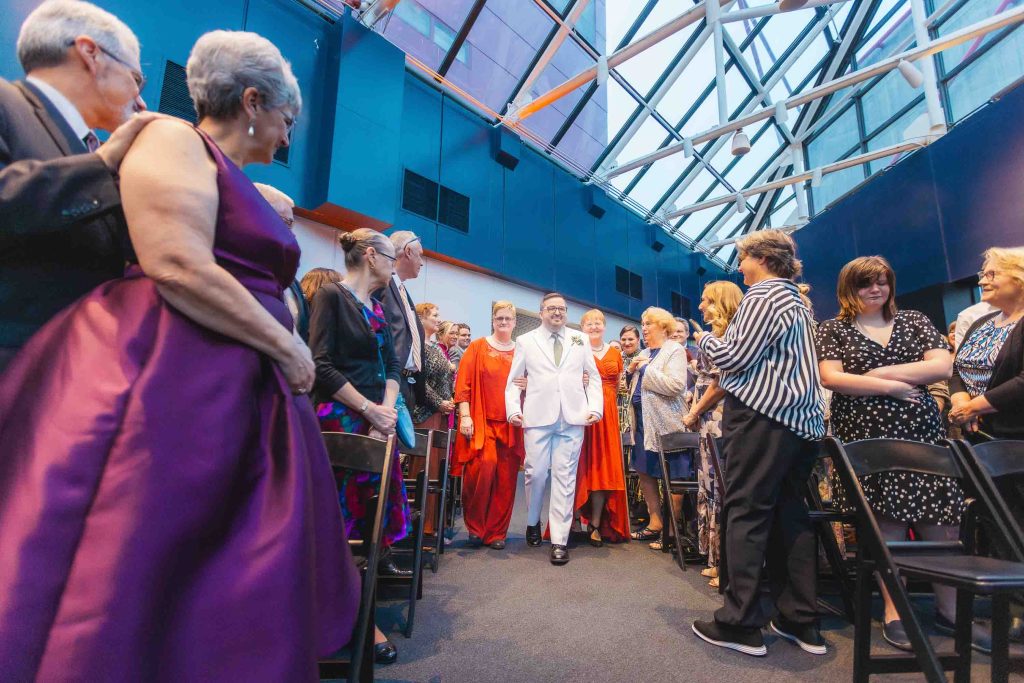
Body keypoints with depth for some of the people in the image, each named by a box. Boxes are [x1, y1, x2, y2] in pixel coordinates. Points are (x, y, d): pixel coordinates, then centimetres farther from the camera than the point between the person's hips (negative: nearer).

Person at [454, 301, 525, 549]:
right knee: (485, 466, -19)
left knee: (506, 478, 2)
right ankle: (474, 524, 4)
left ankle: (497, 532, 17)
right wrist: (465, 416, -8)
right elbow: (463, 384, 0)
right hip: (481, 421, -3)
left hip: (510, 424, 3)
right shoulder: (477, 348, 6)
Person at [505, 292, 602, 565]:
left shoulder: (580, 341, 14)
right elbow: (514, 380, 10)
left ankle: (559, 540, 9)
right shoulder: (525, 341, 11)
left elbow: (593, 377, 14)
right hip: (538, 418, -1)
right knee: (536, 473, 1)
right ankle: (533, 522, 29)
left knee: (565, 477, 1)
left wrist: (595, 407, 2)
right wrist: (513, 410, -2)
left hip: (573, 419, 1)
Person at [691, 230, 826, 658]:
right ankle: (802, 621, 18)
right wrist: (715, 342, 19)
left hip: (763, 415, -9)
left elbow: (735, 358, -13)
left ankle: (740, 624, 1)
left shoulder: (762, 296, -7)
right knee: (790, 514, 11)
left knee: (746, 512, -5)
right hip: (801, 418, 10)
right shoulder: (796, 301, 23)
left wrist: (704, 341, 5)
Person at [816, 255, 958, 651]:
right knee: (887, 523, 0)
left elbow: (942, 366, 0)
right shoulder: (834, 329, 4)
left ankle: (949, 609, 22)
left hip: (922, 434, 3)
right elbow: (830, 378, -9)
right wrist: (892, 387, -12)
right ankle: (894, 611, 13)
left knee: (941, 521, 2)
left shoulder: (914, 321, 13)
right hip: (868, 439, -3)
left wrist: (879, 372, -9)